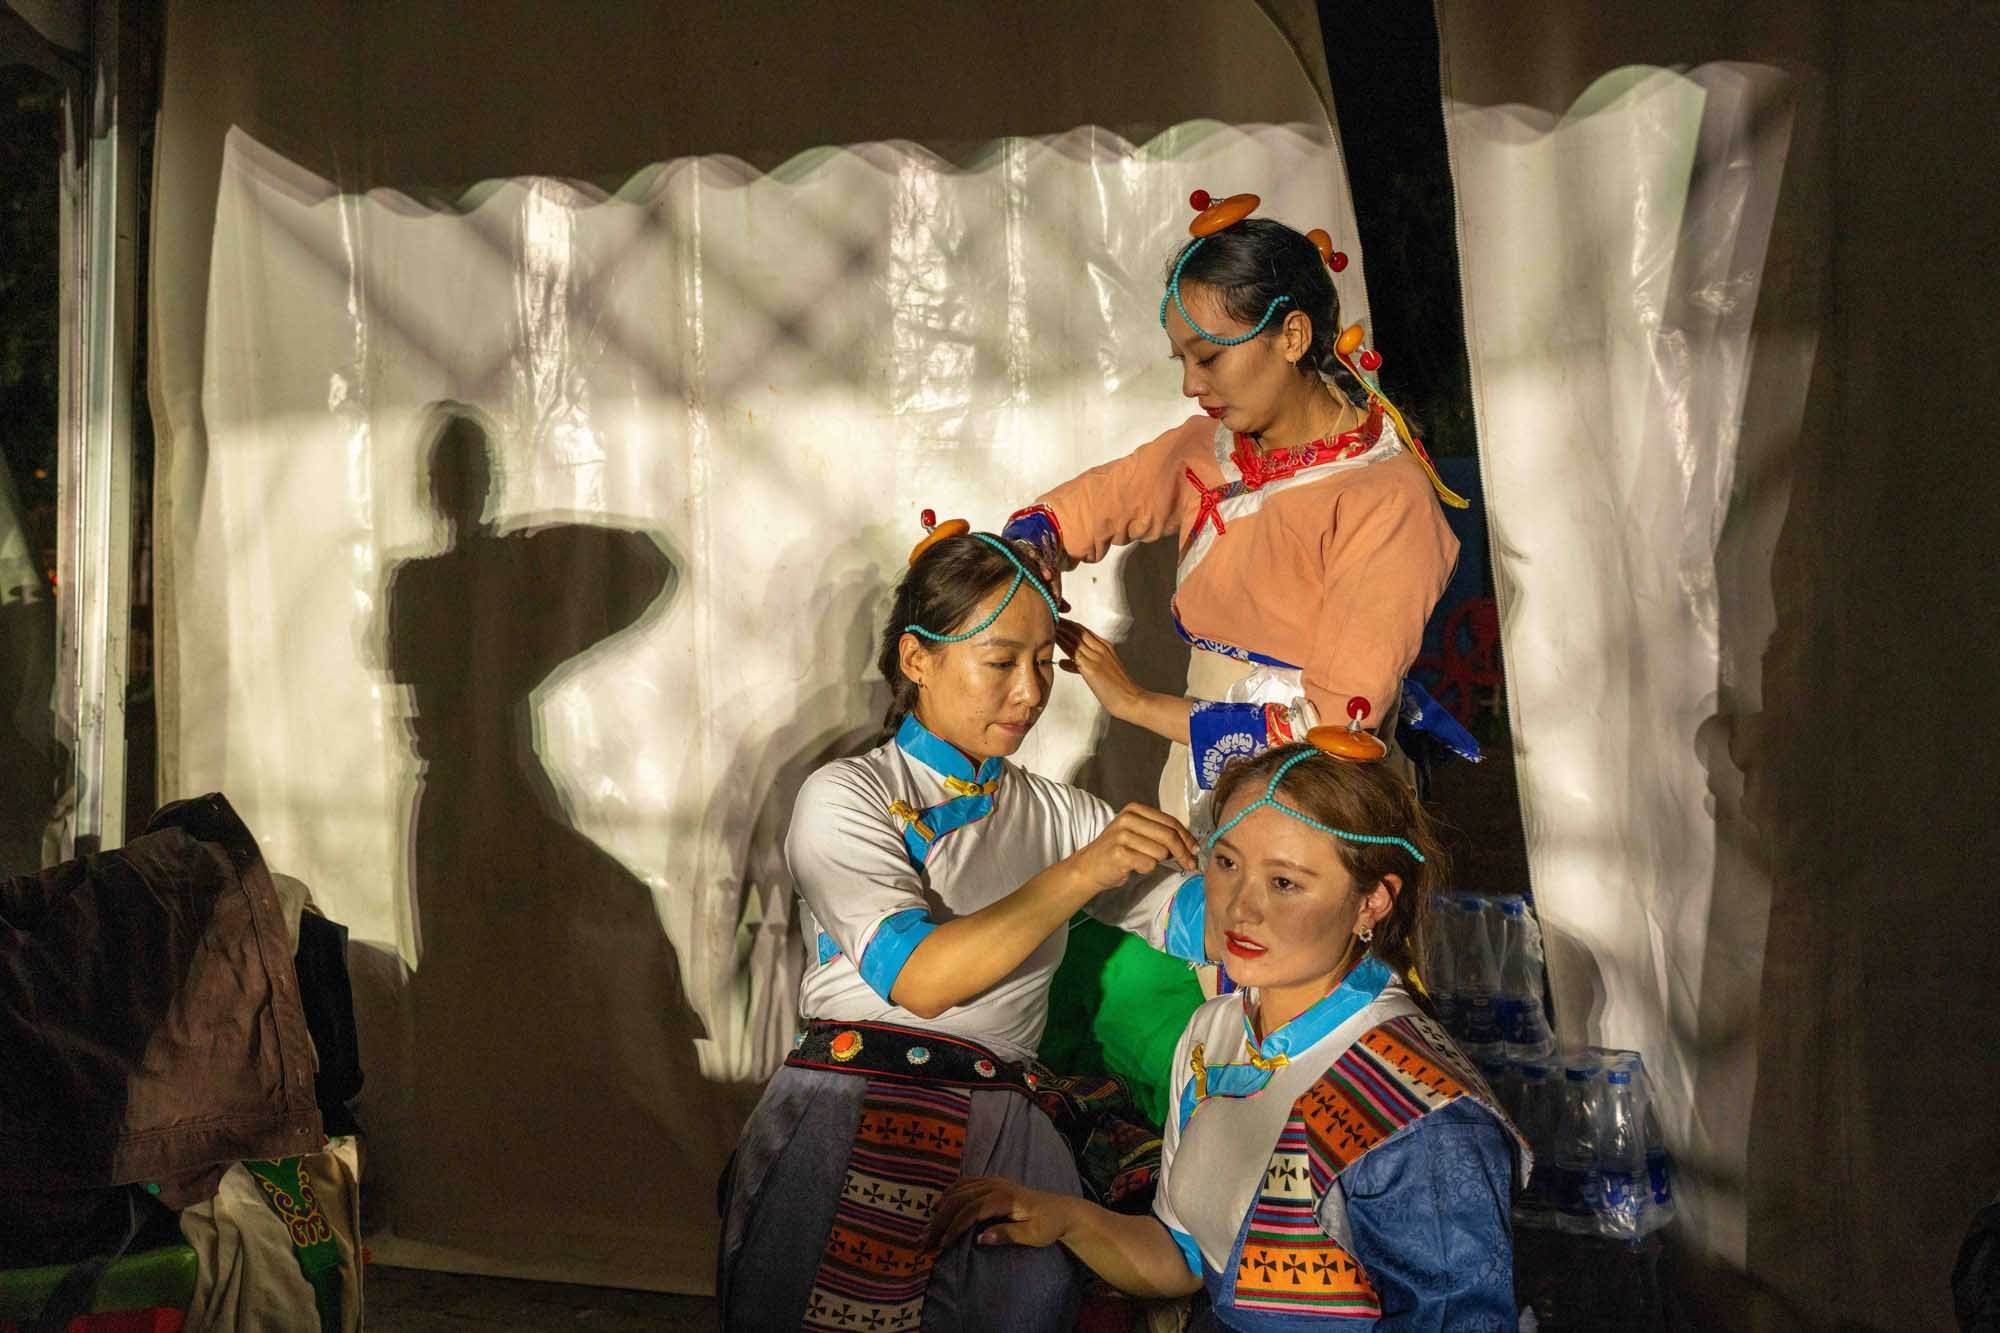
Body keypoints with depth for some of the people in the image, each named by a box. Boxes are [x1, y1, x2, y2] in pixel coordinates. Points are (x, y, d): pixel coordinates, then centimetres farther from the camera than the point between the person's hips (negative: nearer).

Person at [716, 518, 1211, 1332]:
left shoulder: (1058, 815, 18)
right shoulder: (846, 797, 4)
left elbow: (1198, 921, 8)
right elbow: (918, 977, -10)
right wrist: (1079, 875, -13)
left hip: (999, 1127, 3)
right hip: (851, 1111, -3)